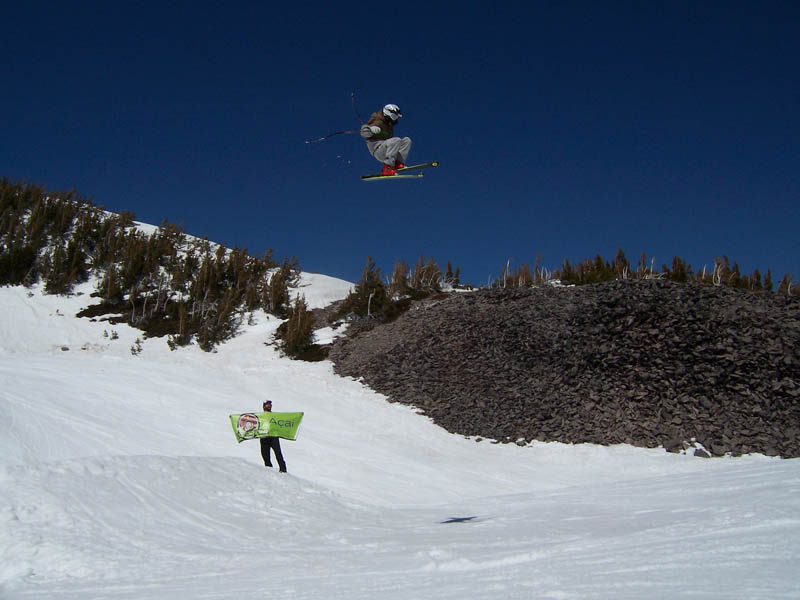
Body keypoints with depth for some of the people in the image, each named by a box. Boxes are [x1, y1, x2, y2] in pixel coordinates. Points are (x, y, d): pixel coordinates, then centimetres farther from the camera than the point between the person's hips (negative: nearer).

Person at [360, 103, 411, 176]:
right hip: (378, 150, -8)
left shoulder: (389, 124, 20)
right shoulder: (378, 122, -7)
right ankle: (387, 167, -35)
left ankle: (398, 163, -18)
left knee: (407, 140, -1)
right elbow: (364, 133, -15)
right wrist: (371, 129, -34)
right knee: (397, 140, -31)